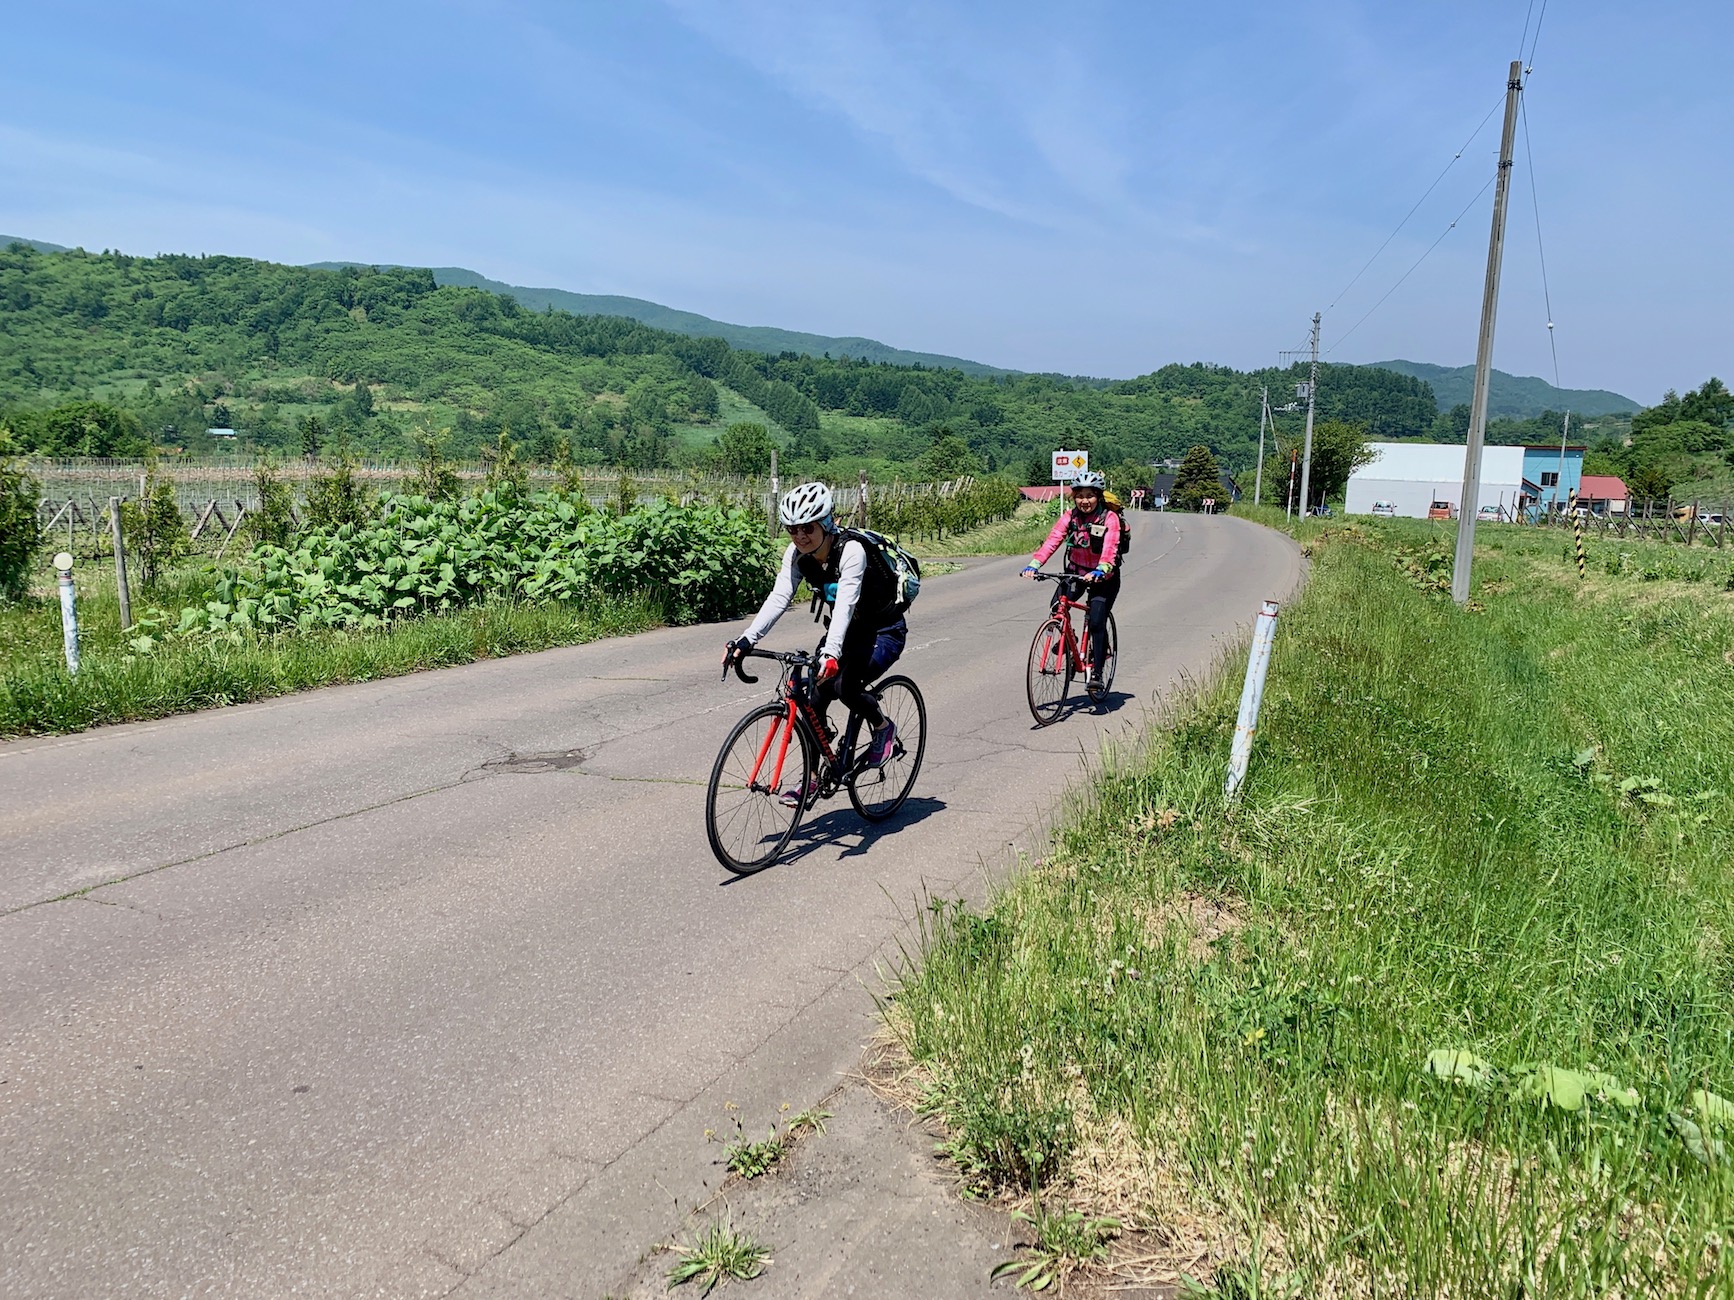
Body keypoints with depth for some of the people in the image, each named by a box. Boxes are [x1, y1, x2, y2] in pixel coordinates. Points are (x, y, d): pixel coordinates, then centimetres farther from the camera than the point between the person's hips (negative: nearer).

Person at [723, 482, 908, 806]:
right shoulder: (797, 554, -11)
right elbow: (778, 598, -20)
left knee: (844, 685, -28)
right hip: (848, 630, 6)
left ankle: (884, 727, 2)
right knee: (813, 697, -8)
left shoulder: (851, 551, -29)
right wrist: (745, 641, -33)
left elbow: (845, 603, -42)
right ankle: (815, 777, 7)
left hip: (884, 632, -6)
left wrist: (831, 652, -56)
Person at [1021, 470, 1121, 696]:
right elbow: (1052, 540, -22)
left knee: (1096, 622, -17)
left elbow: (1110, 548, -32)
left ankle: (1096, 673, -5)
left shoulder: (1110, 518, -18)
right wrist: (1034, 564, -38)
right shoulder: (1070, 516, -8)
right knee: (1057, 606, -22)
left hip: (1104, 577, -3)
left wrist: (1100, 571, -52)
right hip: (1075, 571, 3)